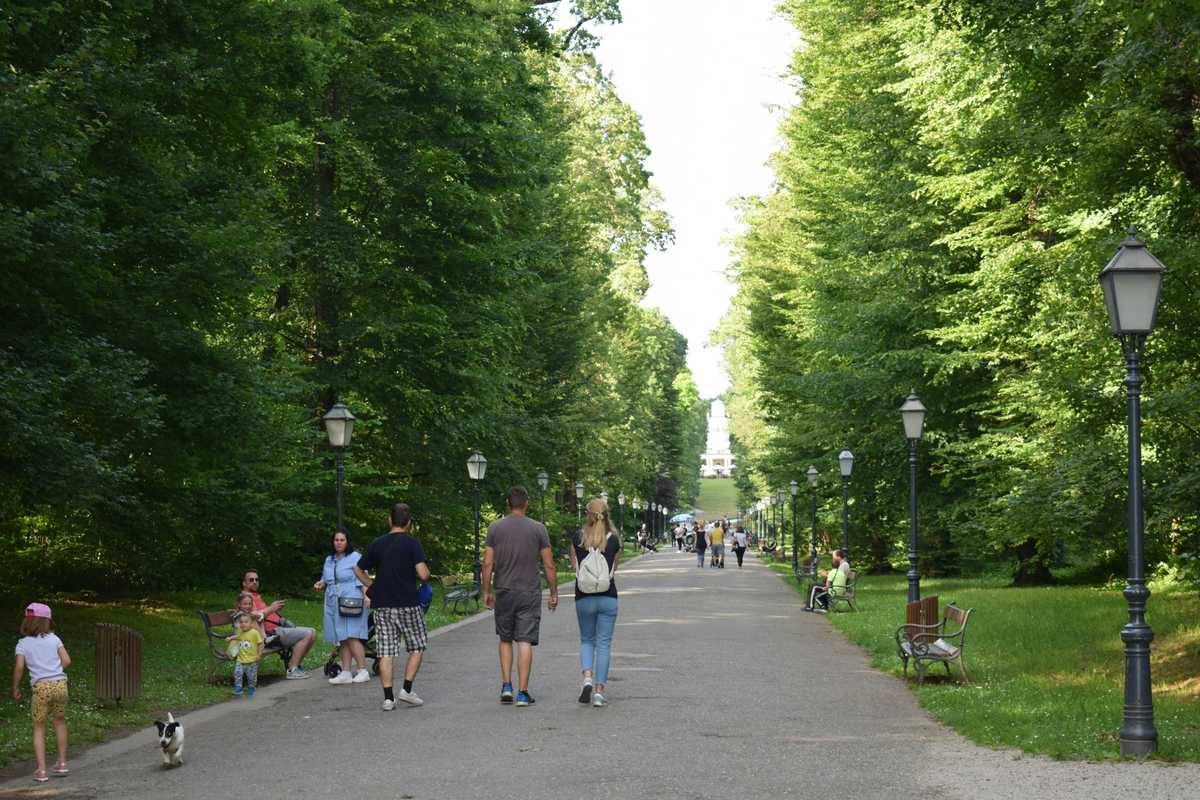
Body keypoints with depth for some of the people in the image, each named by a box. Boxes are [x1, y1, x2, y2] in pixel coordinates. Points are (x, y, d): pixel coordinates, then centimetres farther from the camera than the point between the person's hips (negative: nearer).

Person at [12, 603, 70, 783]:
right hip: (60, 684, 2)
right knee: (60, 721, 22)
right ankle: (62, 763, 24)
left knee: (39, 728, 8)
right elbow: (66, 661, 1)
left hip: (41, 687, -2)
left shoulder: (23, 643, 3)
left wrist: (15, 688, 6)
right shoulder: (54, 639, 7)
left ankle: (41, 770, 0)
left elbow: (19, 667, -6)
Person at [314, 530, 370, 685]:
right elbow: (326, 579, 26)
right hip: (333, 604, 7)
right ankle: (346, 673, 7)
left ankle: (363, 670, -10)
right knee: (342, 640, 6)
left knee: (352, 637, -14)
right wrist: (320, 584, 3)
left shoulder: (355, 557, -3)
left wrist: (366, 596, -22)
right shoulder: (329, 560, 17)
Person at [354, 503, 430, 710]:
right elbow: (423, 574, -16)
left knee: (386, 653, 3)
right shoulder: (412, 543, -8)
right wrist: (426, 570, 5)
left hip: (382, 605, 3)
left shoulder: (377, 544, 6)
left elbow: (358, 571, 13)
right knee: (417, 647, 12)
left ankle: (388, 698, 0)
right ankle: (406, 689, 4)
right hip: (408, 604, -3)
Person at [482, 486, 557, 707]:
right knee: (525, 642, -1)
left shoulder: (495, 527, -1)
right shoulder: (537, 529, -3)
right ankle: (523, 693, -3)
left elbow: (488, 564, -2)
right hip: (530, 593, -1)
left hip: (504, 592, 1)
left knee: (505, 639, 16)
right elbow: (549, 566, -2)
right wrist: (554, 593, 7)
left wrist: (486, 592, 7)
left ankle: (506, 686, 8)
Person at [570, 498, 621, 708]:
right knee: (604, 643, 5)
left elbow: (574, 566, 6)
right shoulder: (614, 540, -4)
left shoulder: (577, 539, -3)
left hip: (584, 598, 1)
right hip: (608, 597, -1)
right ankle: (599, 691, 1)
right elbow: (614, 568, 7)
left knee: (586, 640, 17)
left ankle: (587, 678, -5)